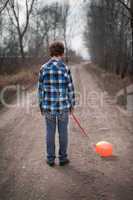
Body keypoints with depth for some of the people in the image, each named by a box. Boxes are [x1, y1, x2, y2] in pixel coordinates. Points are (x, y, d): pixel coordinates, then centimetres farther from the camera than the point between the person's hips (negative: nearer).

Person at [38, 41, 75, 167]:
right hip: (63, 106, -2)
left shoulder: (43, 68, -4)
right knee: (63, 133, 12)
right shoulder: (65, 68, -10)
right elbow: (70, 89, -6)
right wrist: (72, 105, 7)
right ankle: (63, 158, 22)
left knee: (50, 133, 12)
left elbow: (41, 89, 0)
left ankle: (50, 159, 21)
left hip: (48, 106, 2)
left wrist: (41, 106, 10)